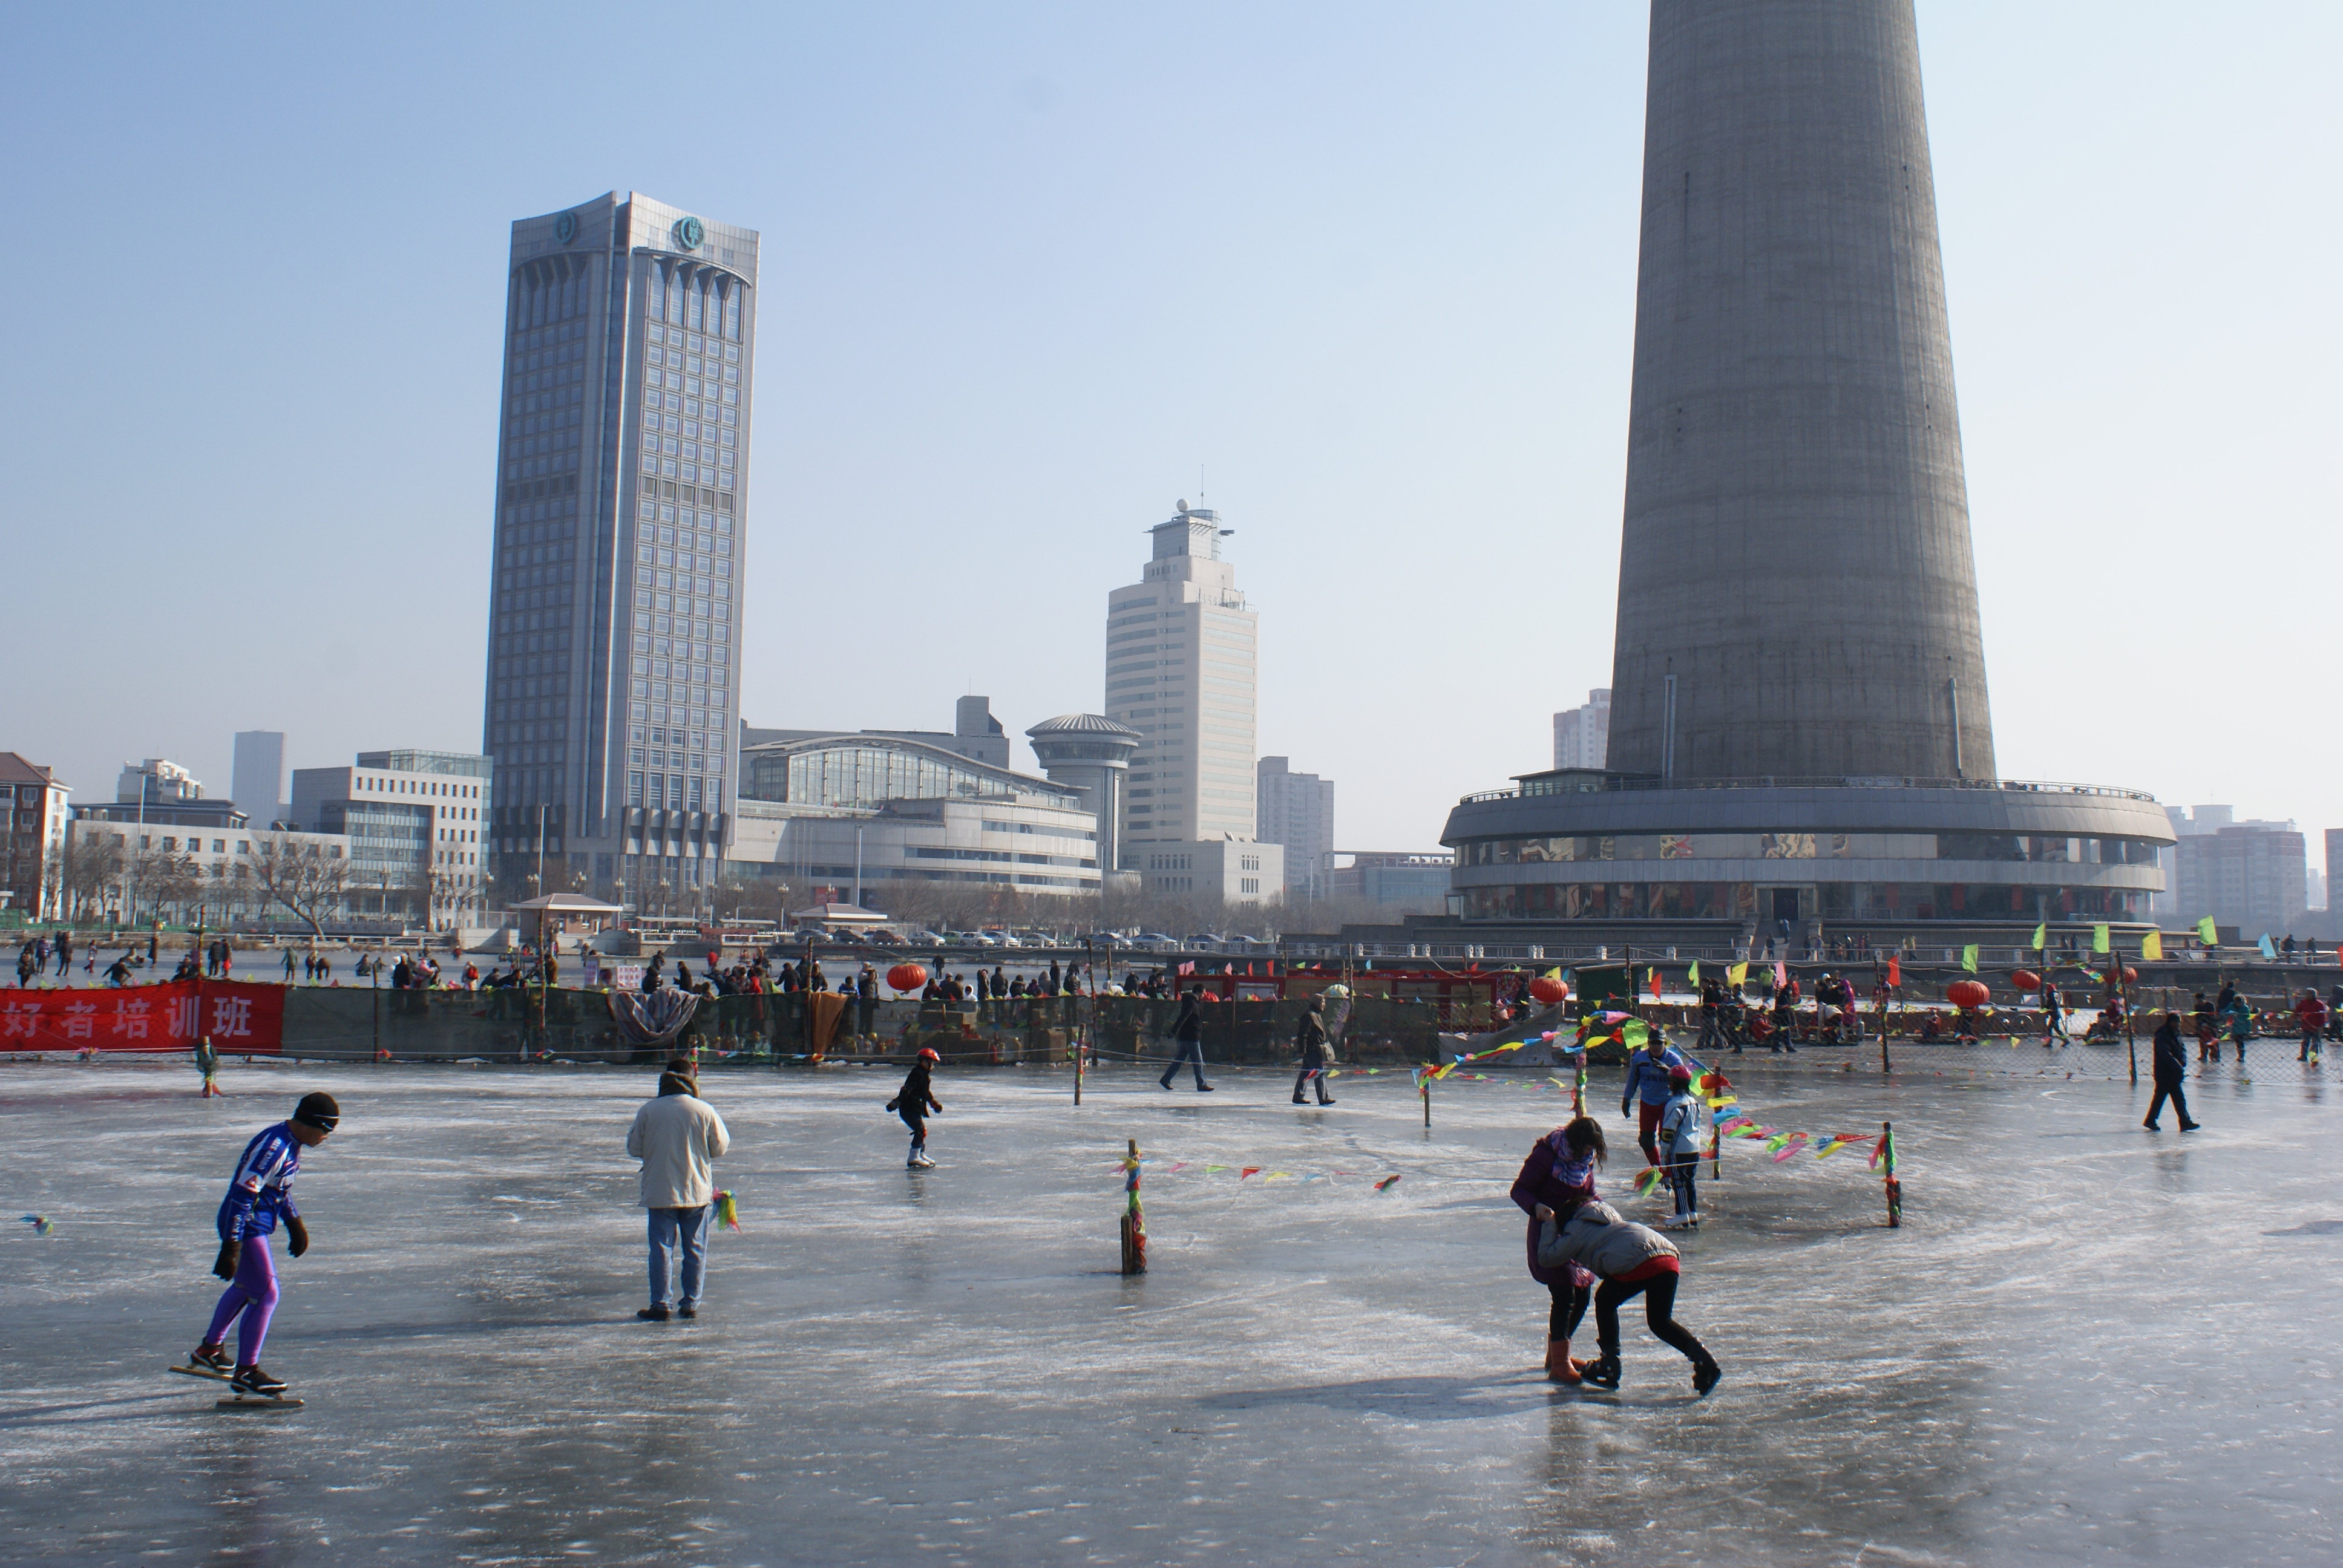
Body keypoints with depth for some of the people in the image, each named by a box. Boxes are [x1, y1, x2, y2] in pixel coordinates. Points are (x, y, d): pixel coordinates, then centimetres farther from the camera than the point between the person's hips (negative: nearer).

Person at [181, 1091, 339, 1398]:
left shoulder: (291, 1144, 6)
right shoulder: (273, 1147, -25)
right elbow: (242, 1194, -28)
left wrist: (295, 1224, 27)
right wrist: (231, 1246, -30)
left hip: (256, 1225, 11)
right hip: (246, 1228, -11)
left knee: (245, 1286, 27)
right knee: (265, 1295, -10)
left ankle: (209, 1350, 44)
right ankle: (245, 1372, -4)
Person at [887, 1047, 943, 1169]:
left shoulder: (924, 1075, 18)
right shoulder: (917, 1074, -16)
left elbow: (926, 1092, 34)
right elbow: (907, 1089, -28)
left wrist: (934, 1103, 44)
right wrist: (897, 1102, -37)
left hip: (915, 1109, 11)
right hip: (909, 1109, -11)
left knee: (922, 1131, 20)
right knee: (921, 1130, -15)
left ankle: (921, 1155, 34)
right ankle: (914, 1159, -18)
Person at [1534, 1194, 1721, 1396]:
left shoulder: (1577, 1231, 14)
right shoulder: (1606, 1211, 36)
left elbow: (1547, 1257, 14)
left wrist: (1548, 1225, 24)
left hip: (1634, 1265, -7)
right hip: (1669, 1259, 7)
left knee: (1605, 1302, 19)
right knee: (1660, 1321, 19)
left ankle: (1609, 1365, 19)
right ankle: (1700, 1355, -1)